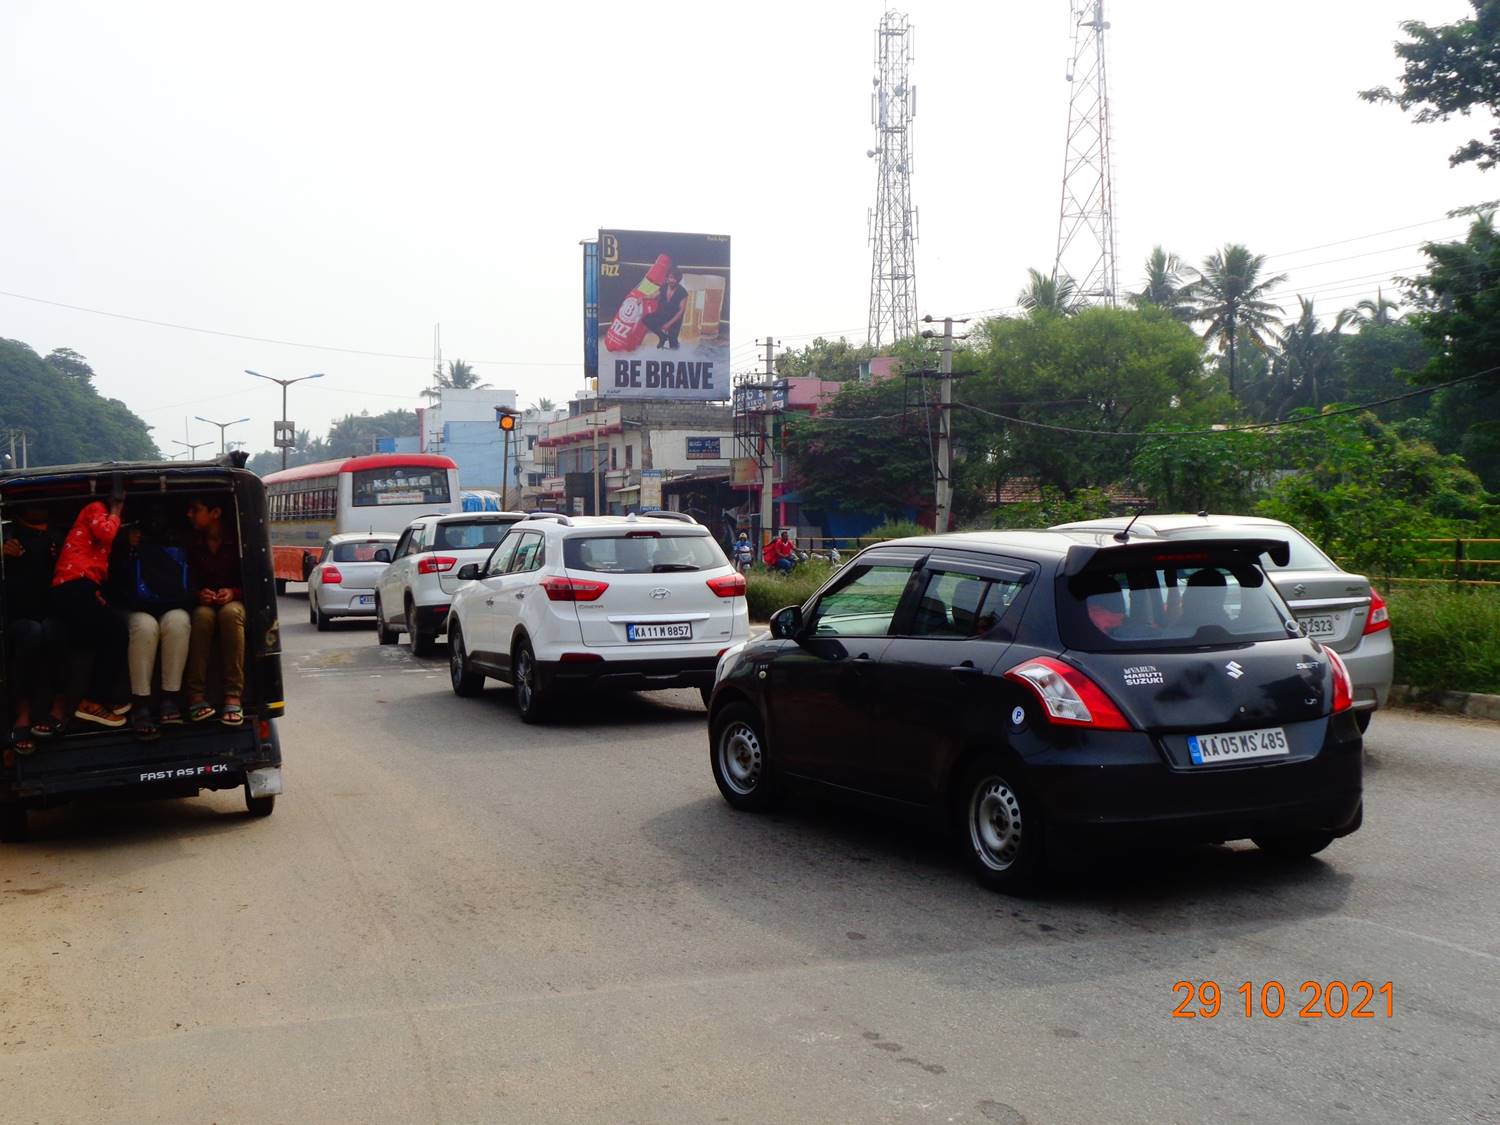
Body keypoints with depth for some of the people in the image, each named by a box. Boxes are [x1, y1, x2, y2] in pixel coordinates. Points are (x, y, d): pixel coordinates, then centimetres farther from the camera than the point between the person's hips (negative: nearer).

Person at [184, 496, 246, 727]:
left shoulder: (237, 541, -1)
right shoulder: (192, 544, 5)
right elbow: (187, 581, 3)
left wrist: (233, 592, -18)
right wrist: (199, 593, -18)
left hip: (234, 602, -1)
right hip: (203, 603, 1)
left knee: (230, 612, -39)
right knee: (203, 615, -36)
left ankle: (233, 696, -43)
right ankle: (196, 695, -41)